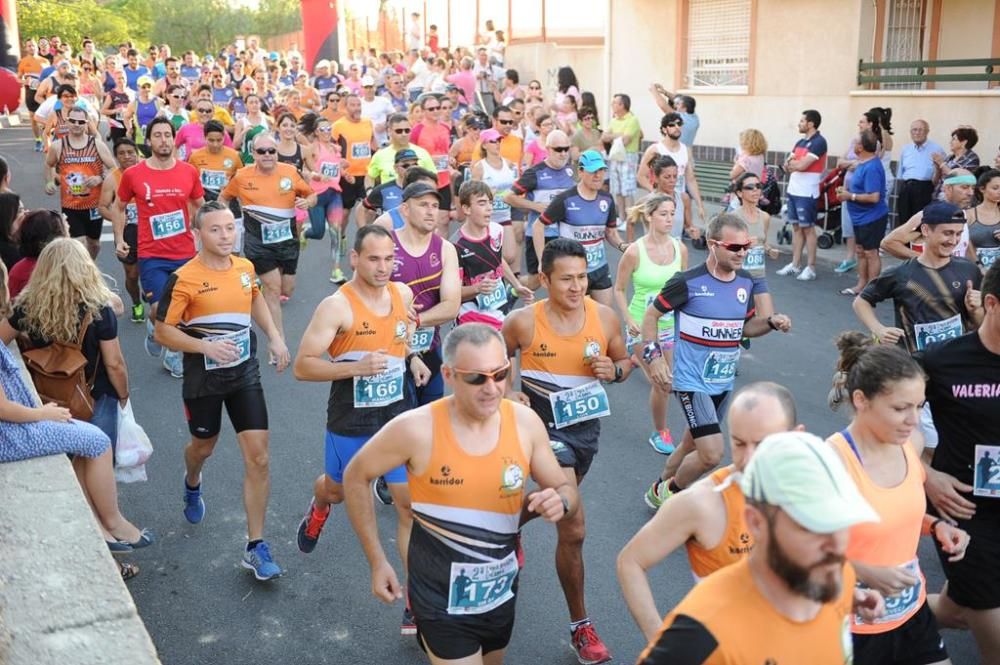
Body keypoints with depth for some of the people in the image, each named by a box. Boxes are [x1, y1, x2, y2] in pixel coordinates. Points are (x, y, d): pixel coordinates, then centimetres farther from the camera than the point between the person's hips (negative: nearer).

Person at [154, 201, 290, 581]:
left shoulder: (245, 267, -1)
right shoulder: (184, 279, -16)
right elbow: (163, 332, -13)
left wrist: (275, 337, 9)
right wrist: (206, 346, -27)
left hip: (245, 373, 3)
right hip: (204, 378, -3)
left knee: (258, 457, -5)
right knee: (204, 446, 21)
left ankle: (255, 547, 4)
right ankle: (192, 486, 60)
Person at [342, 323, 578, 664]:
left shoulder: (525, 422, -12)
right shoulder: (416, 429, -21)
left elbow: (566, 490, 0)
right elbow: (355, 477, -7)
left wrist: (561, 502, -23)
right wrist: (377, 560, -7)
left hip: (500, 594, 4)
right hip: (441, 599, -4)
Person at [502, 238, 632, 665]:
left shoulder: (605, 317, -7)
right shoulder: (523, 322, -14)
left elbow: (624, 361, 8)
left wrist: (614, 370, -15)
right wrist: (508, 392, -17)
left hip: (586, 427, 5)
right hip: (545, 427, -5)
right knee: (573, 529, -12)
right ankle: (580, 626, 5)